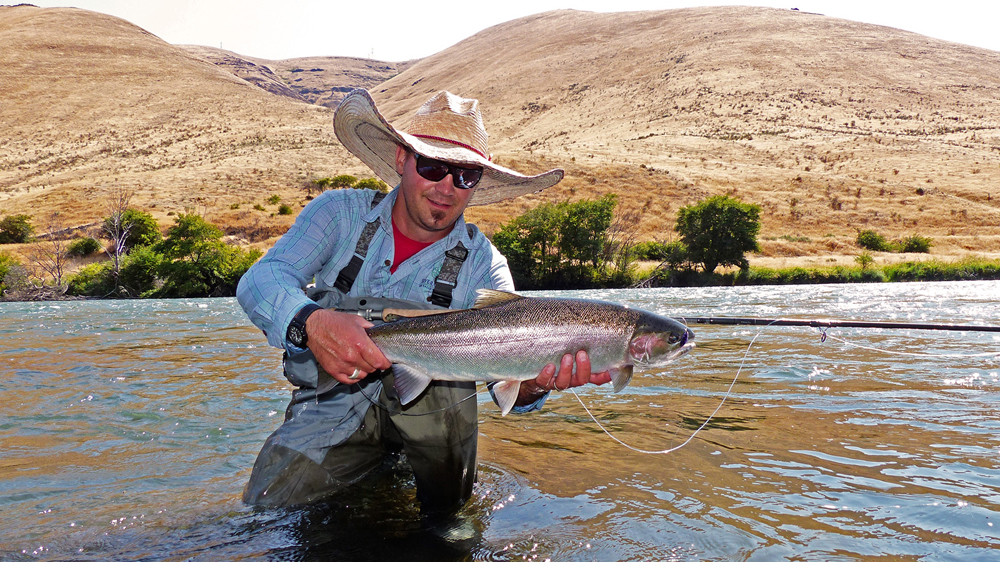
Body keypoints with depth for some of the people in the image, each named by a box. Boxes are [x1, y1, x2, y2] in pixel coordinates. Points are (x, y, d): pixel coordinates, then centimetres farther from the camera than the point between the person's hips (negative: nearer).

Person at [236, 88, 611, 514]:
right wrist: (310, 323, -43)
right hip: (333, 406, 2)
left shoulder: (481, 263, -7)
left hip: (427, 406, -1)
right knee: (266, 500, -18)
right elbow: (260, 280, -19)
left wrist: (531, 384, -45)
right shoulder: (342, 212, -6)